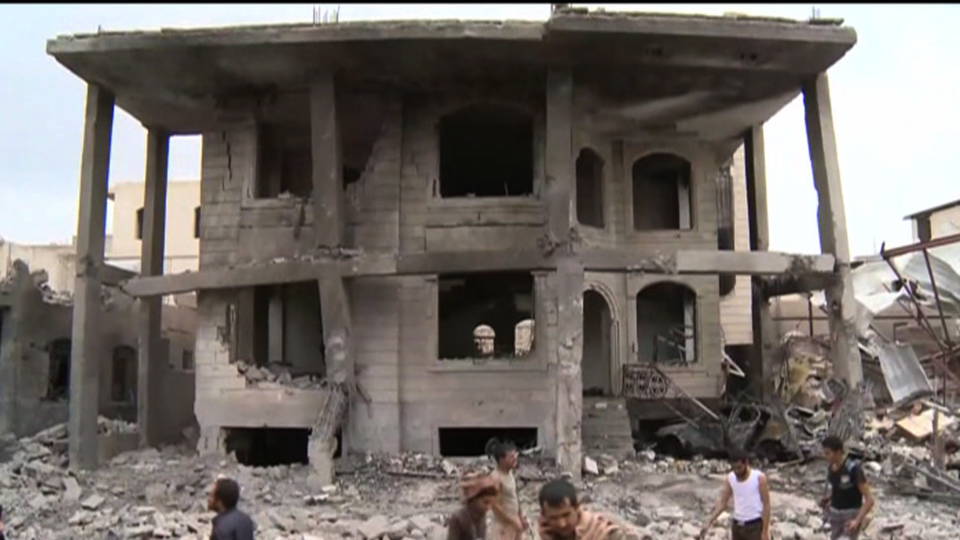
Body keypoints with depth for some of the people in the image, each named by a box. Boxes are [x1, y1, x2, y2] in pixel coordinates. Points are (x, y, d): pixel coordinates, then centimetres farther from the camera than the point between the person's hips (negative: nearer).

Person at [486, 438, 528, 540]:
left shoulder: (510, 474, 3)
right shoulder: (496, 478, -23)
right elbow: (496, 506, -23)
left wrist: (521, 518, 13)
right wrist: (513, 522, -18)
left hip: (514, 521, 9)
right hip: (503, 525, -9)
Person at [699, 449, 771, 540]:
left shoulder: (759, 478, -13)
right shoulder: (730, 478, 0)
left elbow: (766, 505, -10)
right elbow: (722, 503, 2)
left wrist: (765, 531, -13)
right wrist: (708, 523, -8)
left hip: (756, 526, -5)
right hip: (737, 526, 5)